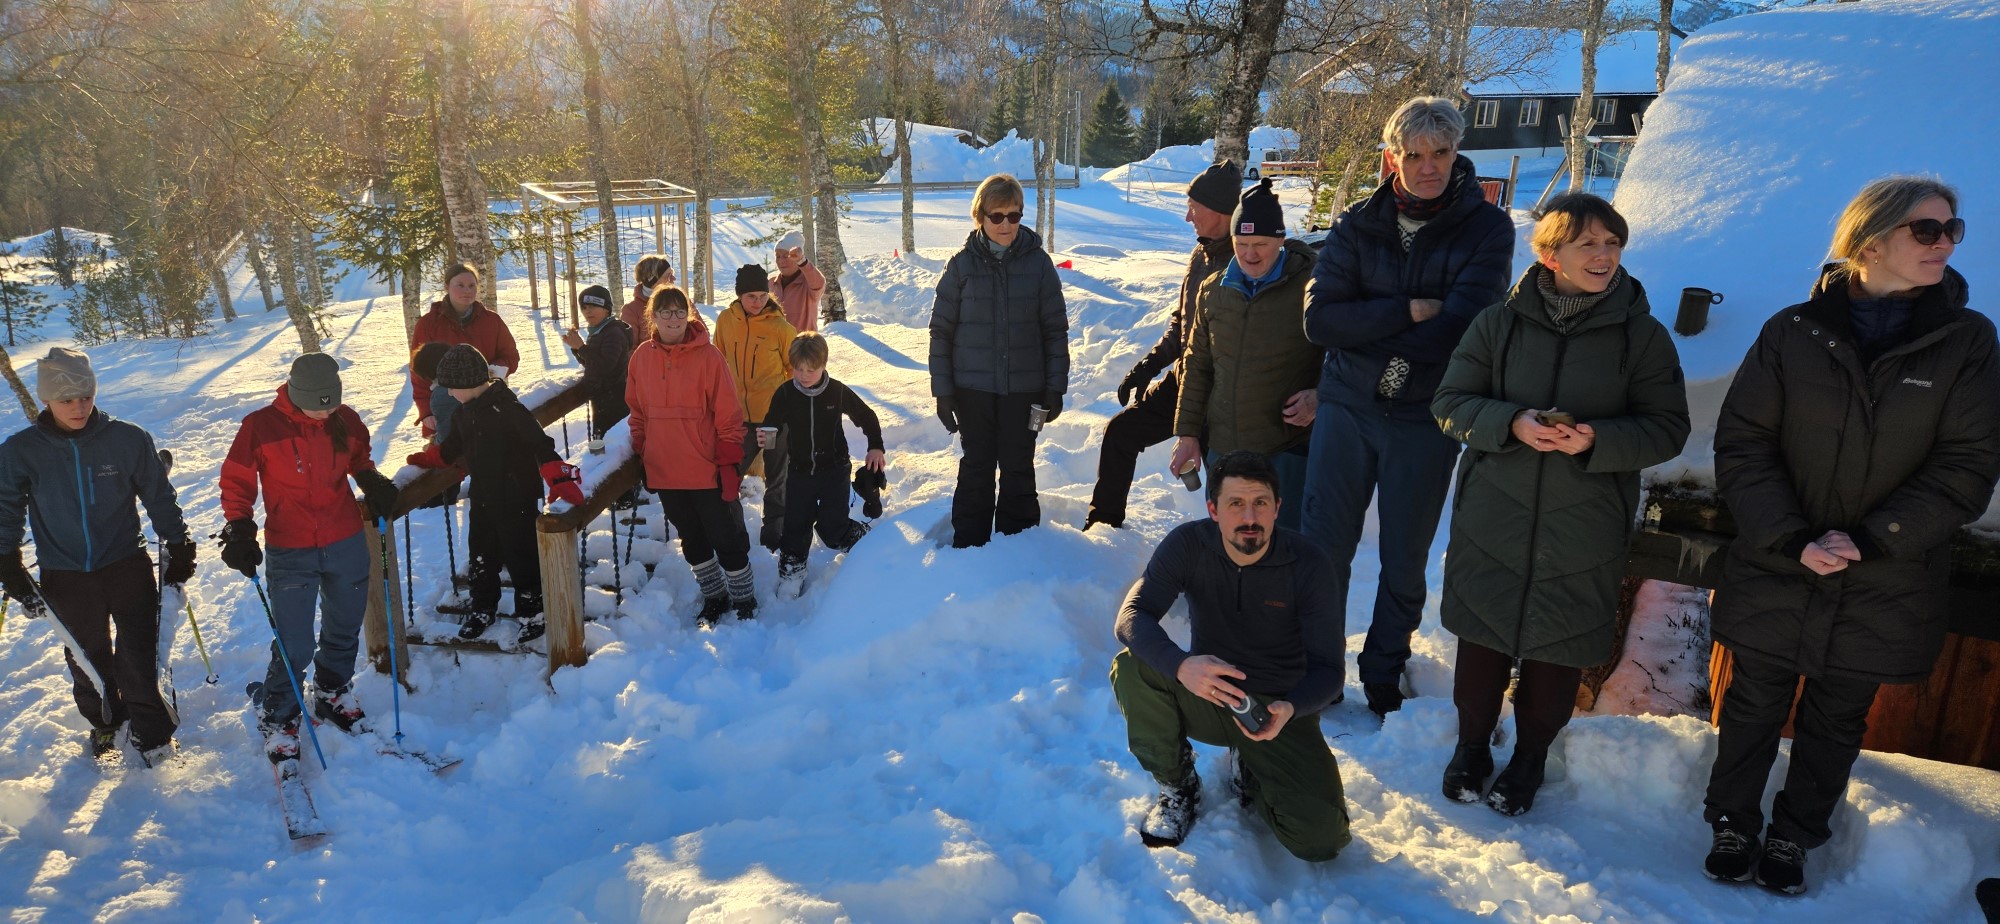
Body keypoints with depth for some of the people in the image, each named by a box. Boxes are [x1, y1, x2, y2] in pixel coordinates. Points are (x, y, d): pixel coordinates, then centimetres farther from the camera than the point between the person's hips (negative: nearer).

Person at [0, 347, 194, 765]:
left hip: (127, 565, -1)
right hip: (65, 578, 2)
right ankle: (105, 722, 35)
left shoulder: (128, 440, -9)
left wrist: (179, 548, 6)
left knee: (138, 656, -4)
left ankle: (150, 729, 13)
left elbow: (159, 497, 3)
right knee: (87, 659, 14)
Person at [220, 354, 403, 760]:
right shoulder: (260, 426, -11)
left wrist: (374, 483, 0)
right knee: (294, 647, -5)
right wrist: (240, 530, -11)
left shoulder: (346, 421, -2)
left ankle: (333, 693, 43)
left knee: (344, 630, 19)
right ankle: (277, 719, 18)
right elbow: (237, 482, -1)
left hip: (347, 545, 4)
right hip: (290, 554, -4)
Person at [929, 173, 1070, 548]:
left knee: (1018, 467, 10)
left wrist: (1055, 387, -2)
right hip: (973, 387, 0)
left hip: (1024, 388, 0)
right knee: (976, 467, 9)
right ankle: (969, 545, 21)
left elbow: (1056, 329, 2)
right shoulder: (962, 264, -3)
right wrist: (942, 389, -3)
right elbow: (941, 330, 0)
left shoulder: (1038, 262, -2)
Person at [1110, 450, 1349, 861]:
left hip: (1279, 708, 0)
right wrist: (1181, 665, -45)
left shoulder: (1307, 563, -16)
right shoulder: (1188, 545, -14)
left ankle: (1251, 771, 15)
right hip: (1208, 695, 1)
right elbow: (1131, 617, -25)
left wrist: (1290, 709, -36)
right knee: (1131, 668, -30)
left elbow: (1328, 668, -14)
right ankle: (1177, 786, -3)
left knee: (1322, 838, -20)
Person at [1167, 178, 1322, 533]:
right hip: (1222, 447, 4)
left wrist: (1319, 396, -16)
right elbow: (1197, 366, 11)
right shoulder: (1213, 290, 6)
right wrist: (1187, 433, 8)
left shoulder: (1309, 287, -7)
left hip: (1289, 449, -4)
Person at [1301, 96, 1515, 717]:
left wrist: (1364, 334, -13)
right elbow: (1319, 320, -9)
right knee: (1324, 545, 5)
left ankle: (1384, 674, 31)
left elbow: (1459, 329, -15)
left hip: (1426, 417, -1)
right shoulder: (1359, 225, 1)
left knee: (1405, 559, 11)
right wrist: (1407, 312, -18)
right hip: (1346, 408, 1)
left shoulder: (1487, 229, -3)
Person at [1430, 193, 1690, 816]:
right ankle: (1472, 744, 37)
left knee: (1559, 653, 12)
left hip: (1583, 537, 0)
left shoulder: (1643, 335, -3)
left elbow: (1668, 429, -2)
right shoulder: (1500, 323, -2)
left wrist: (1597, 441, -21)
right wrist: (1512, 424, -20)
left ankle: (1530, 758, 37)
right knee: (1482, 640, 12)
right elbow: (1450, 403, -1)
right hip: (1491, 525, 1)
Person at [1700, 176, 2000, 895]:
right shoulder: (1793, 331, -6)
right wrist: (1793, 539, -18)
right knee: (1753, 708, 12)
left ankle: (1793, 838, 35)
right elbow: (1741, 443, -7)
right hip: (1775, 576, -1)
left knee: (1836, 724, 16)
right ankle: (1732, 827, 31)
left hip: (1882, 588, 1)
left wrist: (1868, 539, -17)